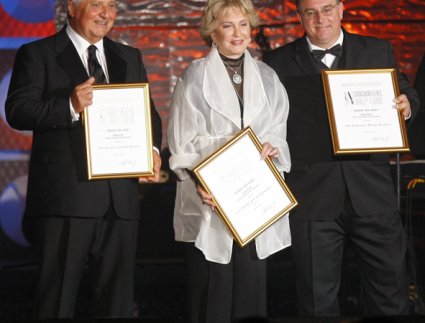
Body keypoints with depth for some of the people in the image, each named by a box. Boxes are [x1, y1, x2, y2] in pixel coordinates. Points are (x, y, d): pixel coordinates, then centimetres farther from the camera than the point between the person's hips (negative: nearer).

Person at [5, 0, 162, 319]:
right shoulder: (37, 54, 2)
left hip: (121, 196, 5)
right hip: (66, 195, -5)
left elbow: (149, 112, 20)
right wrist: (70, 107, -24)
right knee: (58, 297, 0)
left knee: (118, 297, 11)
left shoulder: (130, 57, 18)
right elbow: (17, 110, -8)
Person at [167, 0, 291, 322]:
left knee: (252, 286, 6)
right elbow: (182, 141, -3)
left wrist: (272, 147, -9)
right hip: (210, 199, -3)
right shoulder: (195, 77, 0)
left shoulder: (266, 77, 12)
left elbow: (278, 130, 14)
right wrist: (198, 184, -17)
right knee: (212, 292, -2)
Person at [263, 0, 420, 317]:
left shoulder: (378, 51, 9)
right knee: (318, 297, 8)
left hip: (372, 192, 2)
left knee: (391, 289, 8)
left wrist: (407, 106, -8)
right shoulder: (278, 63, 4)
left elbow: (407, 95, 15)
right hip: (313, 197, -1)